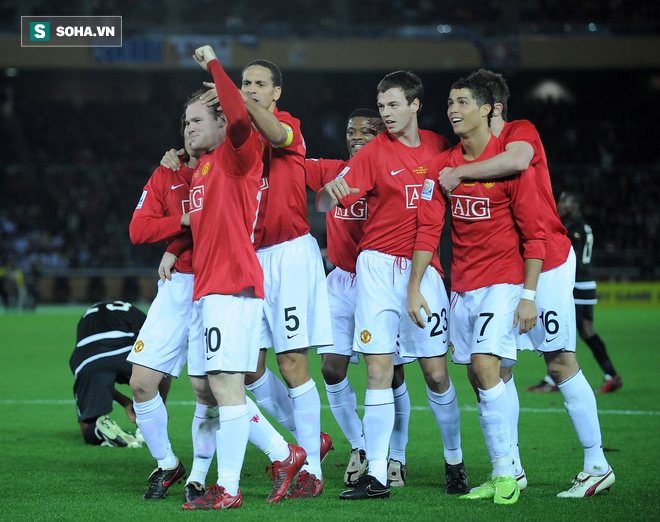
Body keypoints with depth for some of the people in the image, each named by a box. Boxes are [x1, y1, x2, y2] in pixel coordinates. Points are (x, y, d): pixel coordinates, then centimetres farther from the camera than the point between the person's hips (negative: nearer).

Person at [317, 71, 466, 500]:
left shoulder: (437, 146, 7)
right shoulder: (374, 153, -1)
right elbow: (324, 205, -6)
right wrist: (331, 188, -27)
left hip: (424, 266, 2)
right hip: (380, 266, -1)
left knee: (436, 371, 1)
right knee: (378, 371, -5)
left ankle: (455, 462, 20)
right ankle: (377, 475, -4)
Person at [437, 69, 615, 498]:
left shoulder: (521, 132, -8)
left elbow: (518, 160, -32)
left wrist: (458, 173, -26)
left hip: (547, 261, -7)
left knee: (561, 363, -5)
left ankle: (597, 465, 4)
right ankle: (511, 468, 10)